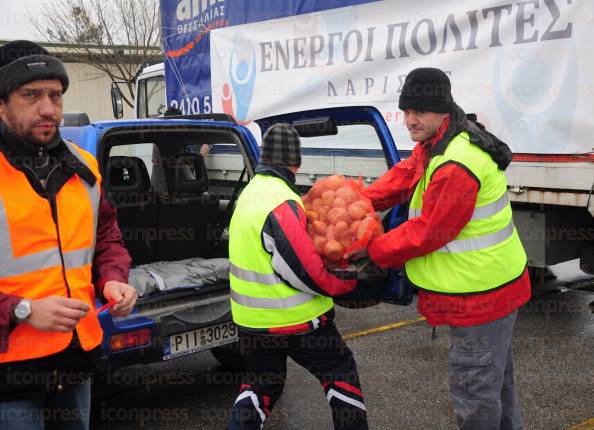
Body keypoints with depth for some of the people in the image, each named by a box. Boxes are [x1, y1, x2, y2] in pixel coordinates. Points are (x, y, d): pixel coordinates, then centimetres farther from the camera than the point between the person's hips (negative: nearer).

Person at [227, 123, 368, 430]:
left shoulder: (251, 192, 7)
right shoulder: (282, 203, -24)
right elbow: (305, 271, -25)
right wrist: (348, 281, -9)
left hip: (252, 318, 8)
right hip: (294, 319, -8)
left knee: (260, 383, 22)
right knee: (340, 371, 13)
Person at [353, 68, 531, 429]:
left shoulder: (456, 166, -30)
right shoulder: (435, 144, 3)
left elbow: (427, 232, -27)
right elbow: (405, 175, 11)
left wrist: (372, 252, -15)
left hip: (480, 294, -11)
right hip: (493, 286, 11)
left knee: (474, 392, 4)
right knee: (496, 376, 29)